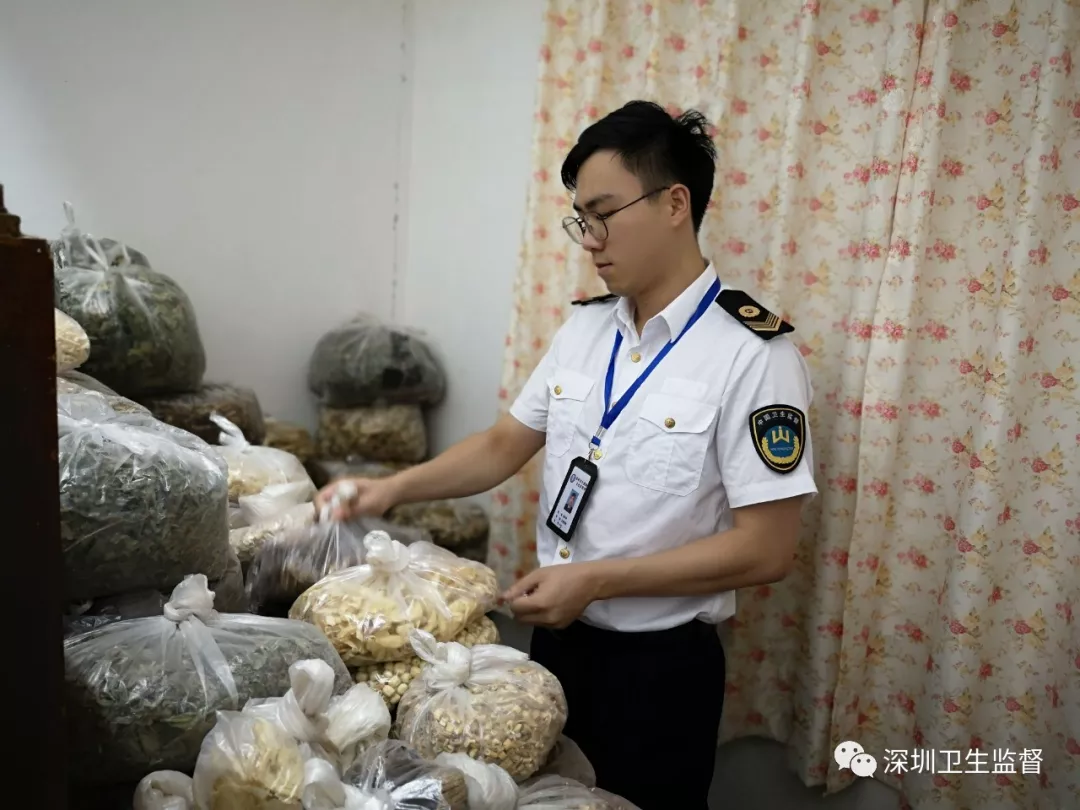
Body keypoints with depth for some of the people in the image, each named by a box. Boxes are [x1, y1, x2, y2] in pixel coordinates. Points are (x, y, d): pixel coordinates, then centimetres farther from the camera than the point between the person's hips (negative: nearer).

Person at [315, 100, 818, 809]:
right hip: (559, 637, 6)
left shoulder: (753, 354, -20)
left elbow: (765, 550, -21)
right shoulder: (585, 327, 1)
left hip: (661, 661, -6)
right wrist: (394, 489, -3)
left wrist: (595, 579, -22)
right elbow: (506, 444, 10)